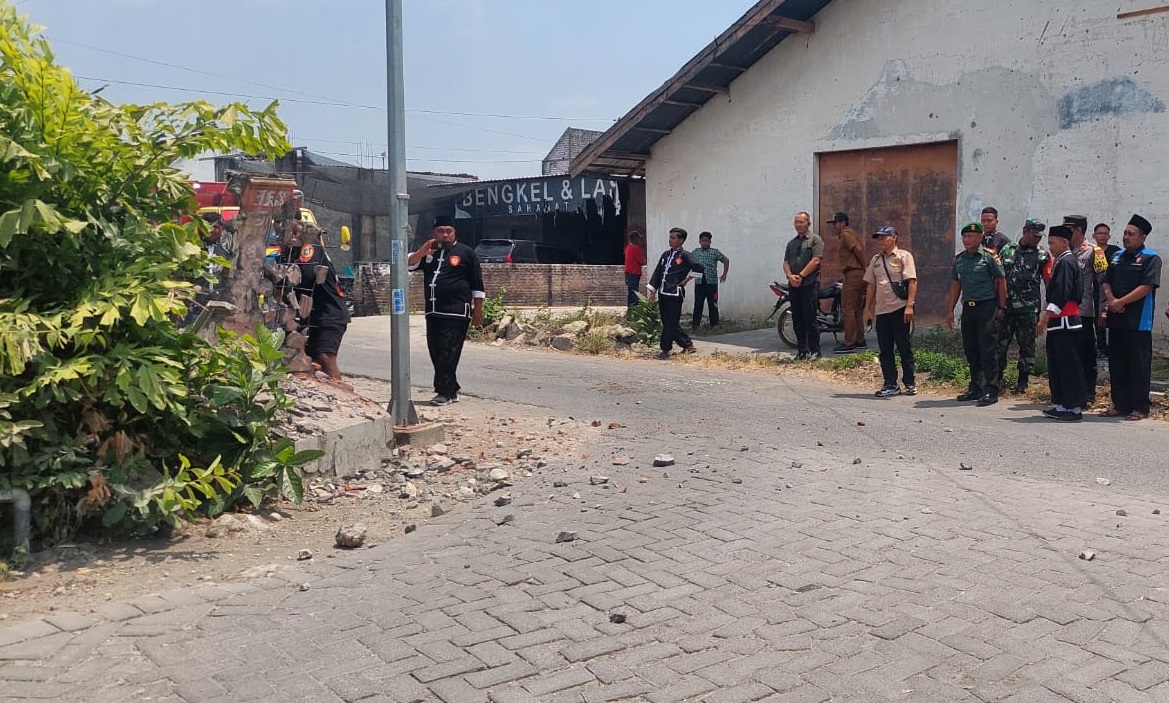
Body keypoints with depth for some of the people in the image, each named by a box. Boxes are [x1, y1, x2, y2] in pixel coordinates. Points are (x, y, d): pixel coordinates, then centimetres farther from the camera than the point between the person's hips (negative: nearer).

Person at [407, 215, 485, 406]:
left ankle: (445, 392, -7)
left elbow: (477, 284, 0)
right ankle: (451, 390, 18)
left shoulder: (465, 253, 0)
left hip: (456, 313, -6)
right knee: (436, 353, 9)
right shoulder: (429, 252, 16)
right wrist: (421, 252, -15)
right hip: (433, 312, 6)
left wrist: (477, 310, -4)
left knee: (448, 354, -10)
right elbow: (409, 264, 4)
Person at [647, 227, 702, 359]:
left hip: (675, 293, -7)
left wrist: (686, 280, -6)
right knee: (668, 322, 10)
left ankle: (666, 350, 3)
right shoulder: (665, 254, 14)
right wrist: (652, 291, 11)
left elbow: (699, 268, -12)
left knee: (670, 323, -4)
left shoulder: (684, 255, -5)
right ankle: (687, 344, 21)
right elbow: (657, 272, 15)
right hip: (663, 293, 7)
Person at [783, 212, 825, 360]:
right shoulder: (792, 243, 20)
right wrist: (790, 276, -6)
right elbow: (786, 262, 13)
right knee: (797, 319, 6)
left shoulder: (815, 239, 2)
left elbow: (816, 260, -9)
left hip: (810, 284, -6)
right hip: (794, 285, 6)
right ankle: (802, 351, 11)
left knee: (809, 318, -8)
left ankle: (814, 351, -2)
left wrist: (800, 276, -13)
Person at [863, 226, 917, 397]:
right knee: (885, 350, 6)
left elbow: (912, 281, -9)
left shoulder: (904, 256, -2)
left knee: (905, 349, 0)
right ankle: (890, 385, 13)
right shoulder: (876, 260, 16)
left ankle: (910, 383, 9)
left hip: (900, 309, -6)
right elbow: (871, 285, 18)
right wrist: (867, 309, 15)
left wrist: (909, 305, -18)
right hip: (881, 310, 6)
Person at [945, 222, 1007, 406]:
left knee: (988, 349, -7)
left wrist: (1001, 307, -4)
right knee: (970, 349, 10)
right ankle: (975, 388, 20)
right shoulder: (959, 259, 12)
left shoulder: (989, 257, -4)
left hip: (987, 307, -6)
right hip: (968, 308, 6)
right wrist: (950, 310, 13)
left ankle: (991, 390, -3)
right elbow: (955, 285, 17)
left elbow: (1001, 282, -1)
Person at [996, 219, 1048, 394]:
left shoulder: (1041, 255, 3)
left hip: (1028, 309, -1)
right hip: (1006, 306, 2)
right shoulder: (1007, 250, 8)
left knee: (1027, 345, 4)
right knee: (1000, 343, 3)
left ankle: (1023, 381, 14)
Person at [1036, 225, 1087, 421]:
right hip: (1058, 322, 10)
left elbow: (1061, 294, -21)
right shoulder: (1060, 261, 17)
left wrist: (1045, 318, -23)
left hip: (1066, 322, -10)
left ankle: (1075, 408, -1)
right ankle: (1061, 405, 19)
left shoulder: (1066, 262, -13)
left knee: (1069, 365, -6)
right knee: (1056, 365, 13)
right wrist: (1045, 317, 19)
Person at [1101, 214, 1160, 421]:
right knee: (1116, 364, 9)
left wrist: (1121, 302, -15)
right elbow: (1106, 282, 13)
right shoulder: (1117, 257, 16)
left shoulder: (1151, 258, -5)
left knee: (1139, 365, -3)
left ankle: (1140, 407, 3)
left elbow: (1146, 287, -14)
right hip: (1116, 319, 7)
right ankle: (1120, 405, 17)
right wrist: (1111, 300, -6)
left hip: (1138, 322, -7)